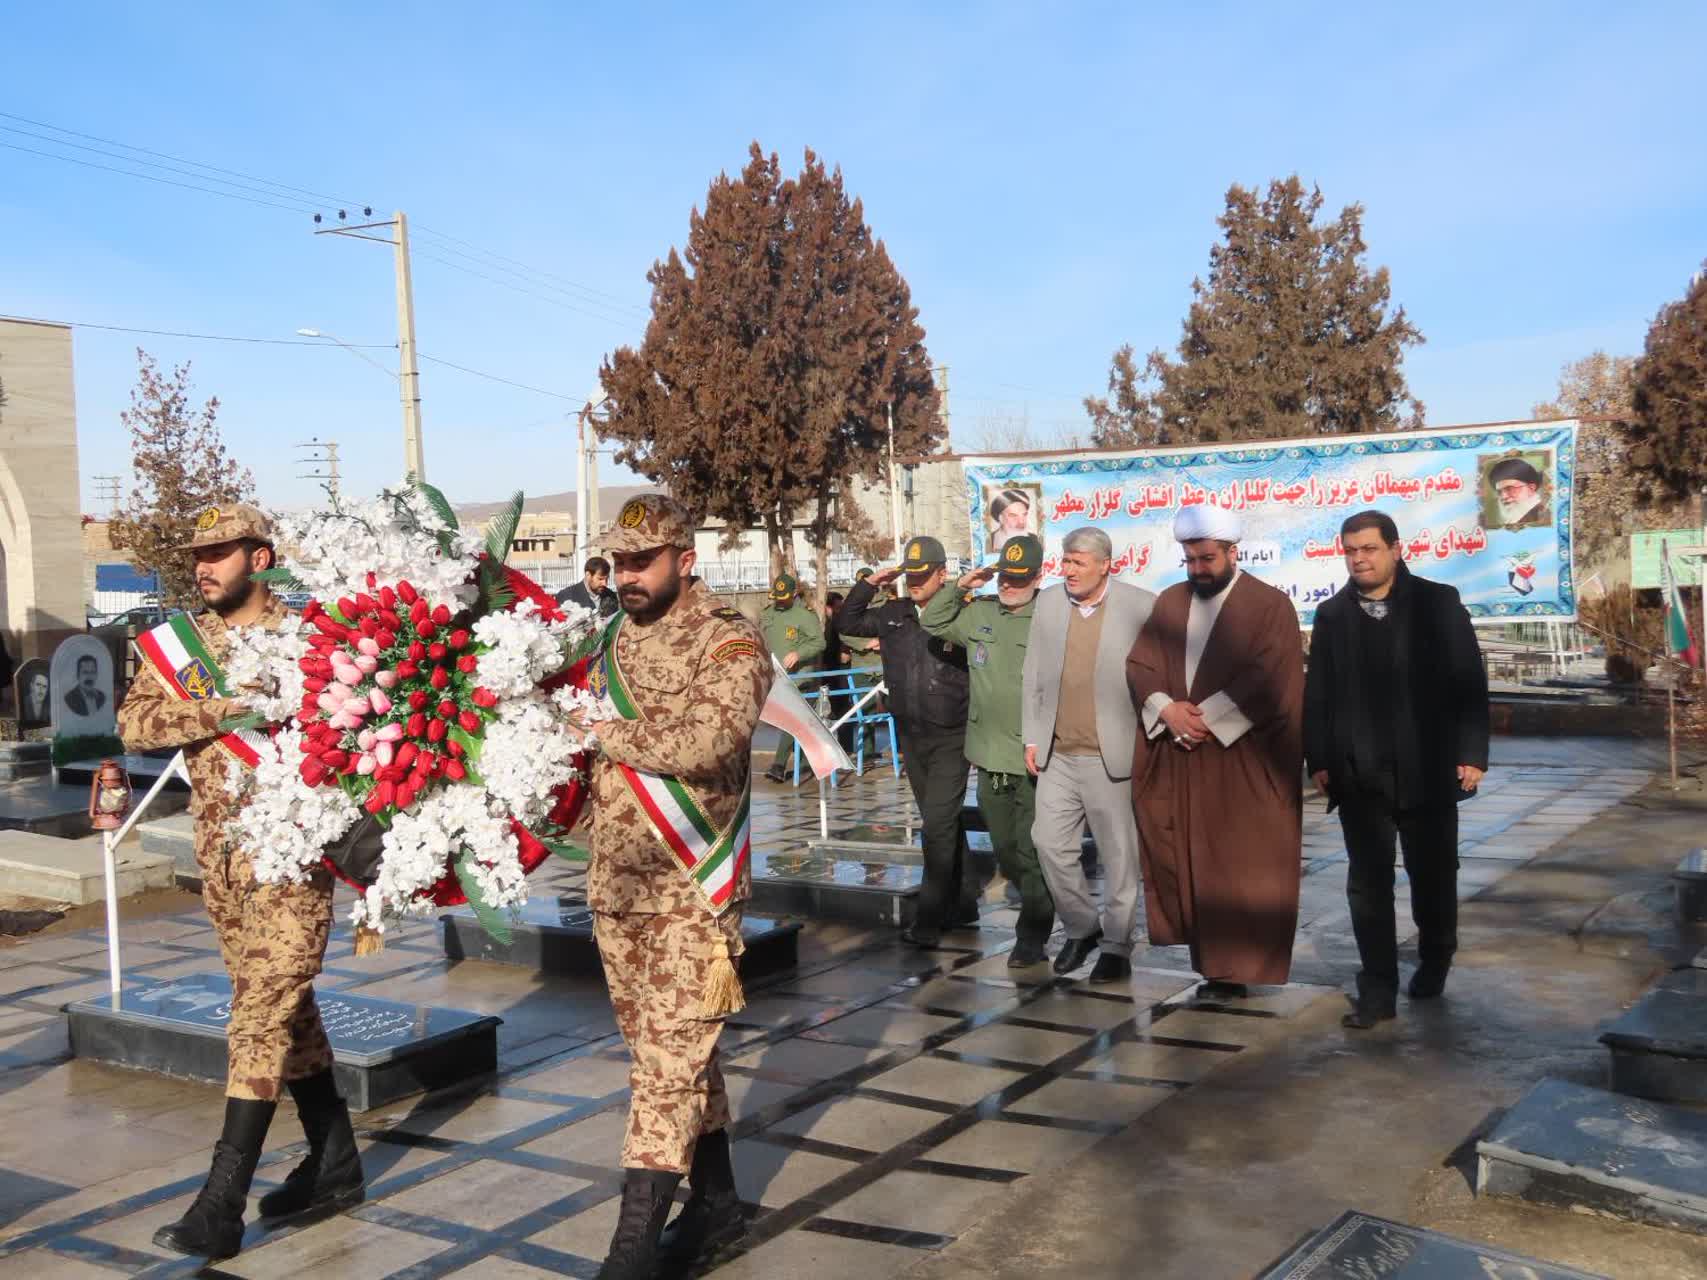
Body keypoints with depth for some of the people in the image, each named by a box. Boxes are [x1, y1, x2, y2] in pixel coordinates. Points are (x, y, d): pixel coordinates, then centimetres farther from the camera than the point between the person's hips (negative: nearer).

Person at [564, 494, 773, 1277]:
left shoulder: (729, 643, -9)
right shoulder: (610, 643, 12)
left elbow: (710, 741, -26)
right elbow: (584, 743, 17)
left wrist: (608, 733, -17)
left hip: (690, 890, -7)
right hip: (616, 887, 7)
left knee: (669, 1059, -5)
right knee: (671, 1051, 14)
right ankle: (716, 1205, 28)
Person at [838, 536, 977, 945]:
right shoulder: (894, 615, 6)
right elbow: (845, 623, 13)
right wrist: (868, 585, 5)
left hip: (950, 738, -6)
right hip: (911, 737, 7)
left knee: (938, 825, -10)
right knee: (944, 824, 16)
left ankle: (929, 921, -5)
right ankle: (962, 906, 28)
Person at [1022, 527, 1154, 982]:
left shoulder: (1140, 606, -8)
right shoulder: (1048, 603, 6)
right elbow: (1034, 676, 11)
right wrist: (1032, 737, 8)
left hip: (1111, 755, -4)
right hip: (1056, 754, 4)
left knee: (1118, 854, 4)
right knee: (1051, 843, 7)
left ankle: (1117, 946, 19)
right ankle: (1081, 928, 27)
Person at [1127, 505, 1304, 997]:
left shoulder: (1271, 605, -3)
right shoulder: (1169, 601, 12)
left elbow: (1270, 680, -13)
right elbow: (1139, 665, 6)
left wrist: (1204, 716, -16)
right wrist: (1167, 709, -13)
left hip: (1242, 764, -4)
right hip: (1172, 759, 5)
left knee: (1239, 873, 0)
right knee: (1179, 862, 5)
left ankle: (1236, 969, 6)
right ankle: (1192, 951, 14)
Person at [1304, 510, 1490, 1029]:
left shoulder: (1437, 603, -1)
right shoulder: (1332, 615, 7)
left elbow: (1468, 682, -3)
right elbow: (1317, 694, 5)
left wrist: (1471, 752, -9)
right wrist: (1319, 760, -1)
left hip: (1428, 771, -1)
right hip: (1359, 775, 1)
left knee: (1432, 875, 14)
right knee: (1368, 884, 1)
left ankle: (1434, 961, 37)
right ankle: (1378, 991, 7)